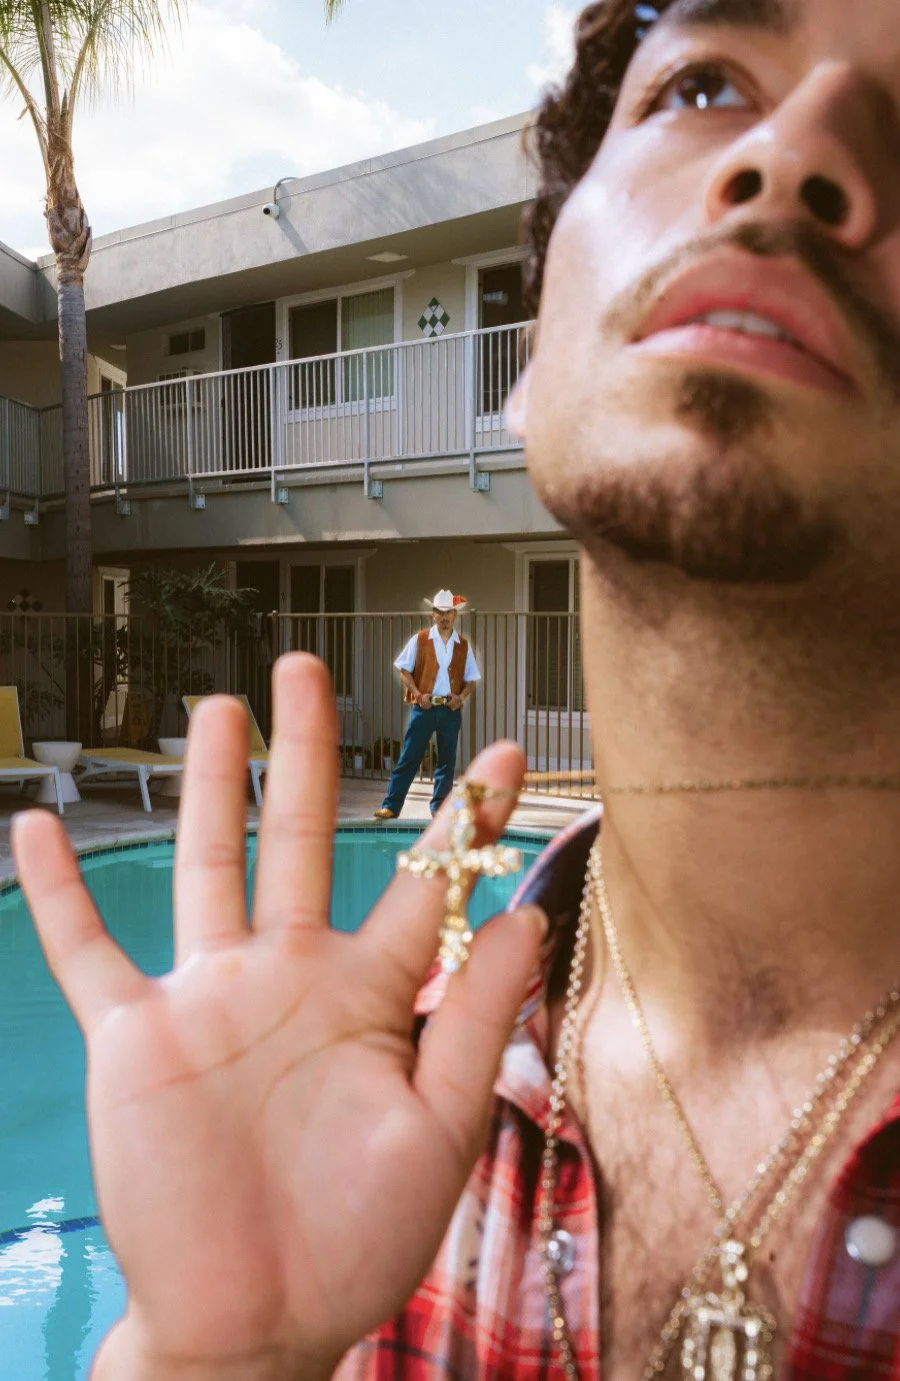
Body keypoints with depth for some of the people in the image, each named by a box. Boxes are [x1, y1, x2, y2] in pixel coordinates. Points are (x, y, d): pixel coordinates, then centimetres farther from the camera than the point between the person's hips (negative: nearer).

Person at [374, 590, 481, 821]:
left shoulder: (463, 646, 9)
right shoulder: (419, 640, 3)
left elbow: (471, 680, 12)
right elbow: (404, 670, 2)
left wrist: (461, 697, -7)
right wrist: (418, 694, -10)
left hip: (451, 709, 3)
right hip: (423, 707, -2)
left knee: (447, 761, 6)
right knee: (409, 758, -3)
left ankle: (439, 807, 16)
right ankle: (391, 806, 0)